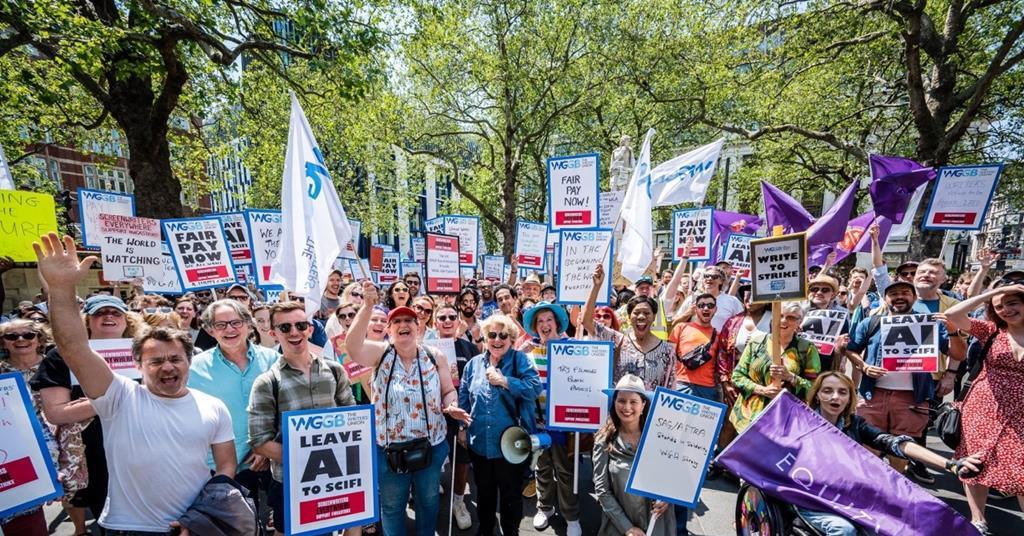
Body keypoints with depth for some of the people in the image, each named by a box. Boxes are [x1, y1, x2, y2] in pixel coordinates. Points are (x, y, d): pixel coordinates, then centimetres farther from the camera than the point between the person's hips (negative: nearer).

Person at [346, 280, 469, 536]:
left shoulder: (435, 356, -4)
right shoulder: (381, 354, -9)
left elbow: (449, 390, 4)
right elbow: (353, 345, -29)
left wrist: (451, 407, -18)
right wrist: (367, 305, -38)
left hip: (432, 444, 2)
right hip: (389, 446, -1)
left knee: (428, 500, 22)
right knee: (392, 505, 19)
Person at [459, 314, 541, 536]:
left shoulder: (520, 360, -7)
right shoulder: (474, 363, 4)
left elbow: (535, 387, -21)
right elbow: (463, 398, 10)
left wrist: (504, 381, -23)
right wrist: (461, 427, 7)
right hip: (480, 442, 4)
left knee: (511, 493, 14)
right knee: (484, 491, 23)